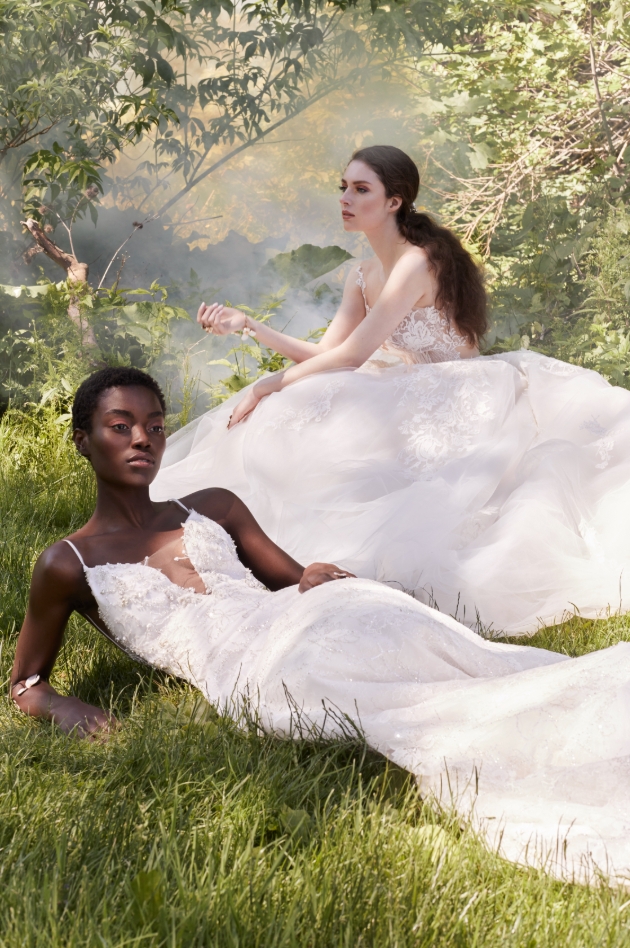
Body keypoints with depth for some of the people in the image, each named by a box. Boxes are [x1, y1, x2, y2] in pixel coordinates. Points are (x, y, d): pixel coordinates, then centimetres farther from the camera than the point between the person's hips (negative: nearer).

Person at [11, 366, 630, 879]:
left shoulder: (211, 508, 25)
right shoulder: (68, 565, 14)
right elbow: (25, 683, 22)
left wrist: (319, 578, 1)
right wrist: (65, 708, -2)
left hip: (308, 617, 6)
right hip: (255, 670, -5)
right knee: (418, 713, -33)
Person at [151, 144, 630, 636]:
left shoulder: (418, 263, -18)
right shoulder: (363, 276, 10)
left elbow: (352, 356, -21)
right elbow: (324, 354, 6)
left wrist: (267, 386, -16)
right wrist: (247, 324, 2)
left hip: (455, 407, -9)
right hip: (408, 405, 9)